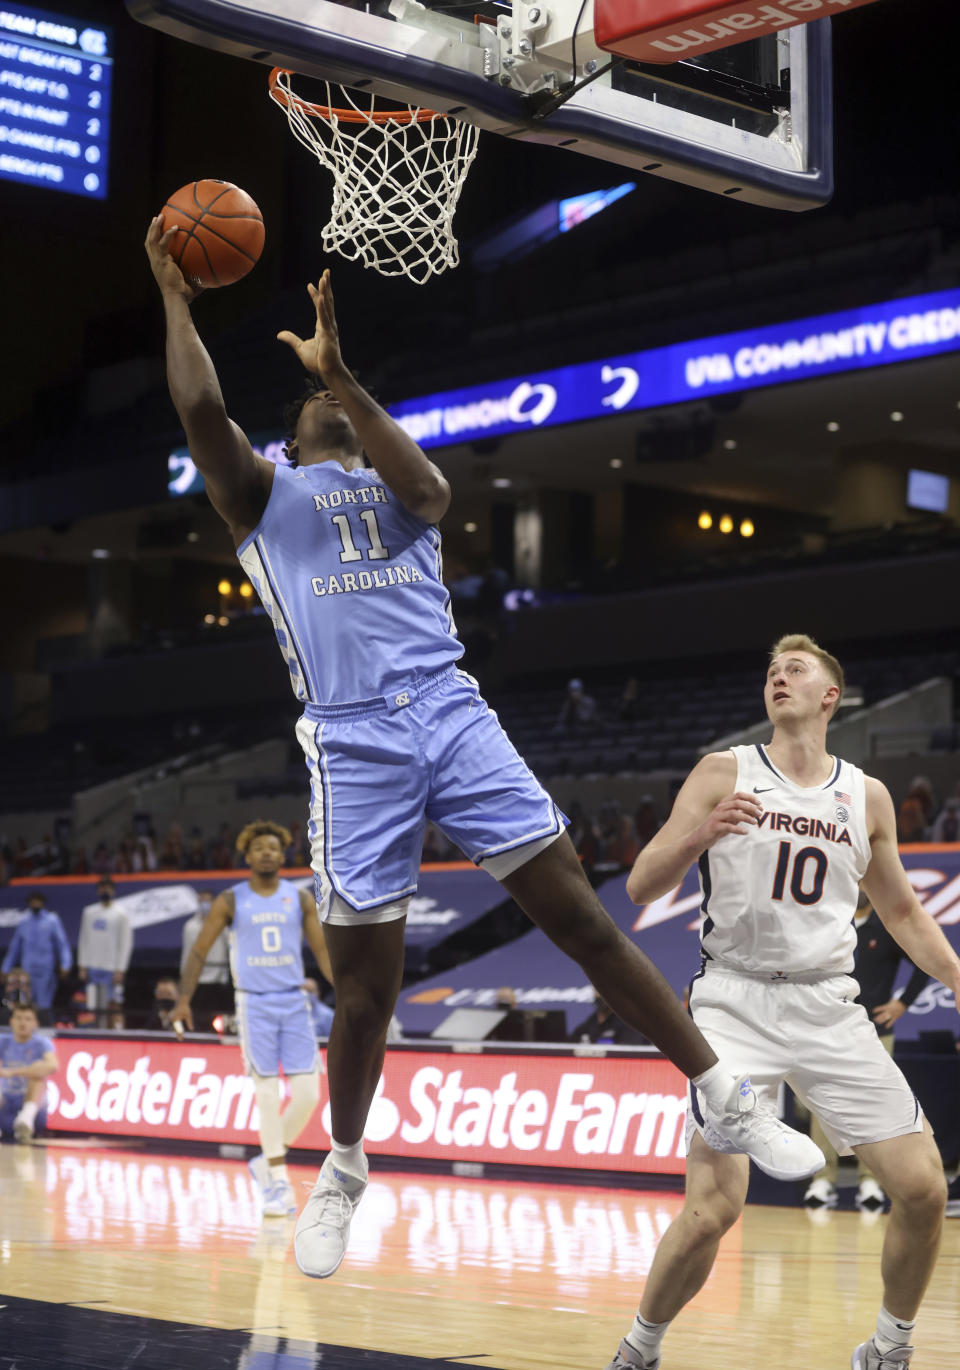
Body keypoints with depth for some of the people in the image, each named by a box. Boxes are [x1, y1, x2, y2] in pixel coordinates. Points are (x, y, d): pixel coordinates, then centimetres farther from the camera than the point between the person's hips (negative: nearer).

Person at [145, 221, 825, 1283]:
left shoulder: (398, 484, 21)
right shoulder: (262, 494, 15)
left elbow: (428, 489, -5)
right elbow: (200, 408, -3)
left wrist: (339, 373, -10)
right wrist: (173, 294, 4)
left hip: (450, 711, 2)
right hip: (352, 741, -1)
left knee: (581, 916, -4)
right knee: (365, 976, 1)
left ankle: (728, 1104, 0)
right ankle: (343, 1172, 23)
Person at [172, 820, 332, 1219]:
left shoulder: (300, 899, 6)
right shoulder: (230, 901, 0)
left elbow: (322, 950, 9)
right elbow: (199, 951, 2)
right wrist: (184, 999, -9)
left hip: (294, 1002, 2)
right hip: (254, 1003, -2)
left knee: (307, 1092, -5)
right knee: (267, 1094, -4)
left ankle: (268, 1161, 16)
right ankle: (277, 1181, 5)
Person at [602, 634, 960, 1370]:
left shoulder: (867, 797, 10)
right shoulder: (724, 774, 1)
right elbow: (640, 889, -3)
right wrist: (699, 835, -22)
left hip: (830, 1007, 4)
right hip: (737, 1002, -3)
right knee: (712, 1210, -16)